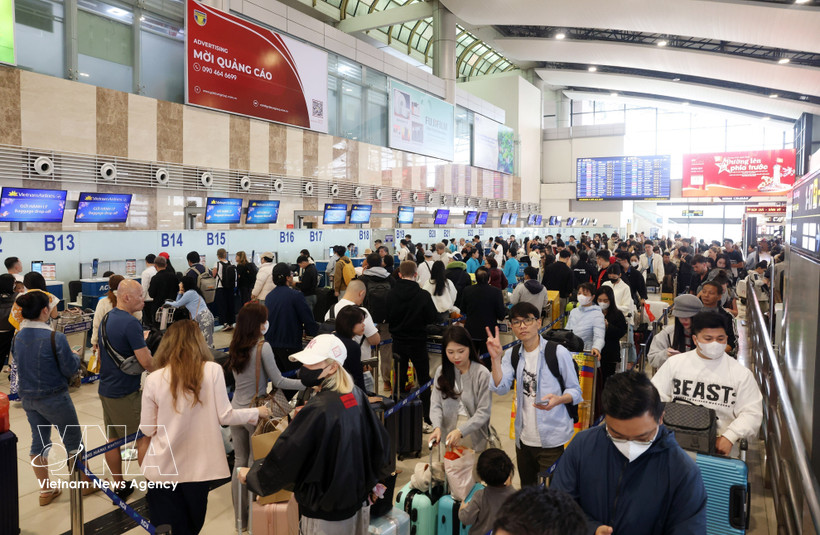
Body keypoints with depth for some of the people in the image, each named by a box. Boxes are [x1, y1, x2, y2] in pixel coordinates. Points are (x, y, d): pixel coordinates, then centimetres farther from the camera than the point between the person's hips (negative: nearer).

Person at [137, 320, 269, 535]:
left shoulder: (154, 379, -9)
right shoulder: (213, 370, -11)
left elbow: (147, 430, -3)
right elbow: (225, 416, -7)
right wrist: (257, 412, 8)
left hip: (163, 467, 0)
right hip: (199, 466, 0)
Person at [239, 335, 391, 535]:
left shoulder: (317, 411, -26)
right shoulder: (357, 396, -4)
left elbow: (284, 457, -18)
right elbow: (380, 440, 8)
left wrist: (250, 474, -1)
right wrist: (370, 478, 22)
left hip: (325, 513, -7)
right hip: (358, 502, 7)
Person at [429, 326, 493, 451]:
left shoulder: (482, 373, -12)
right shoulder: (442, 371, 1)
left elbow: (484, 412, -13)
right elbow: (436, 404, -1)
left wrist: (461, 431, -22)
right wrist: (437, 427, -19)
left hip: (474, 435, -3)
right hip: (448, 433, 3)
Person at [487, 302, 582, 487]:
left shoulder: (558, 352, -10)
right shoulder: (512, 355, 5)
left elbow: (575, 391, -5)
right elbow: (500, 388, -8)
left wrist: (559, 399, -26)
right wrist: (496, 358, -21)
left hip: (551, 439, -5)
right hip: (523, 437, 5)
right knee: (527, 492, 20)